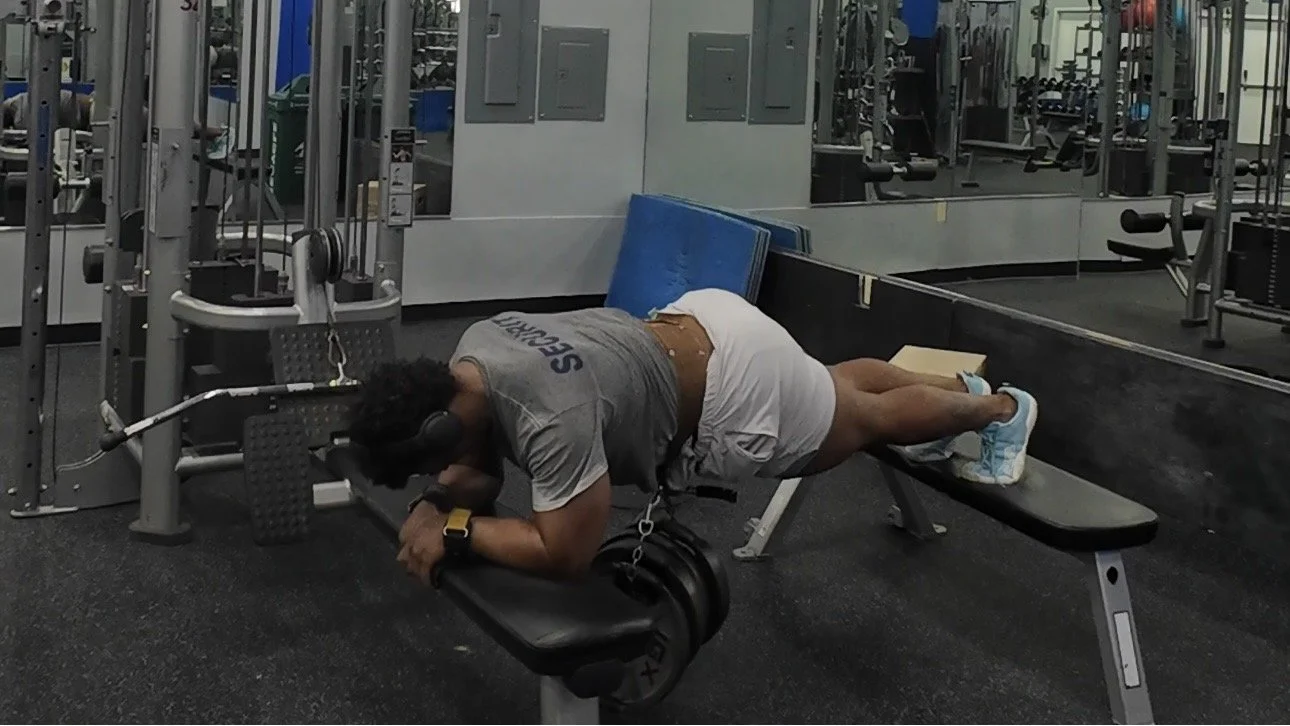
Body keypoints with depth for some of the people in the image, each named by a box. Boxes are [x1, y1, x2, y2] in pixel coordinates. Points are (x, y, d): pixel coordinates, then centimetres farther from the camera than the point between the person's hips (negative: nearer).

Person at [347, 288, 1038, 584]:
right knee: (837, 381, 34)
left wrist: (454, 534, -29)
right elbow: (484, 466, 3)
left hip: (737, 396, -8)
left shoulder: (550, 414, -41)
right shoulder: (473, 351, -12)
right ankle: (957, 385, 62)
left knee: (871, 419, 22)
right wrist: (434, 501, -17)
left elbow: (566, 552, -34)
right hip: (699, 326, 8)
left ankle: (1000, 408, 50)